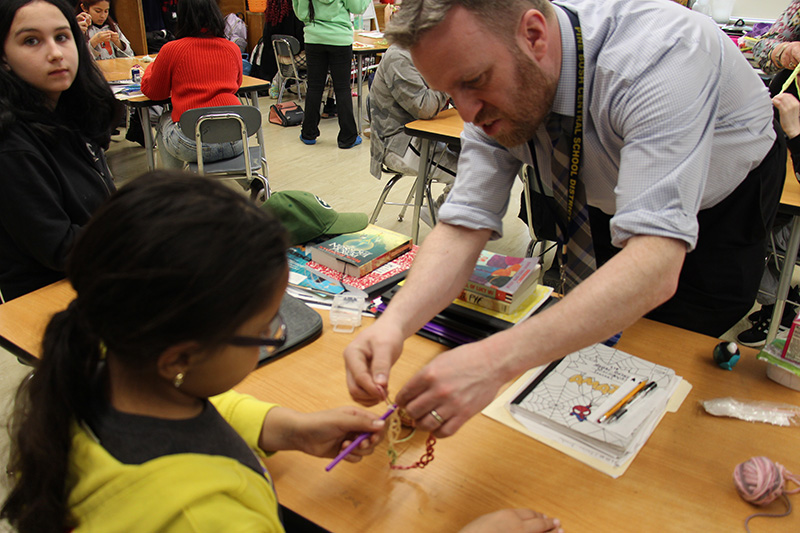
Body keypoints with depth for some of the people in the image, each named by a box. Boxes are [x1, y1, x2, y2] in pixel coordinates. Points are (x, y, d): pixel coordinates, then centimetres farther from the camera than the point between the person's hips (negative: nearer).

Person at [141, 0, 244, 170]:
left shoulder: (171, 50, 1)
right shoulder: (233, 49, 9)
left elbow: (152, 92, 16)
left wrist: (152, 66, 36)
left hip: (194, 146, -3)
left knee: (164, 121, 29)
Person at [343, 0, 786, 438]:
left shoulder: (659, 55, -41)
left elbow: (656, 266, -50)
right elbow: (463, 224, -25)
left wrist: (497, 359, -59)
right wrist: (395, 322, -43)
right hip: (611, 201, 4)